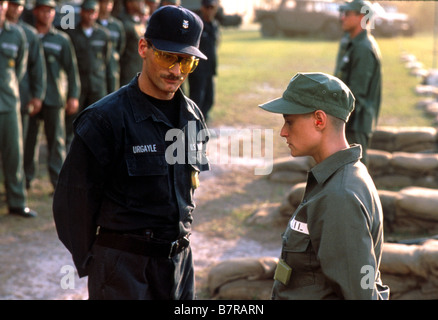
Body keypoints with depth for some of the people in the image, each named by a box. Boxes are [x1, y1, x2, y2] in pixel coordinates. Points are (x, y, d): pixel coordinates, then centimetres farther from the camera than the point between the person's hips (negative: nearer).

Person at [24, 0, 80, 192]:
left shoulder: (62, 40, 7)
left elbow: (71, 68, 6)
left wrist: (74, 96, -1)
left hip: (53, 98, -1)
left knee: (56, 140, -2)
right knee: (28, 138, 4)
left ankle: (59, 181, 0)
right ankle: (27, 178, 14)